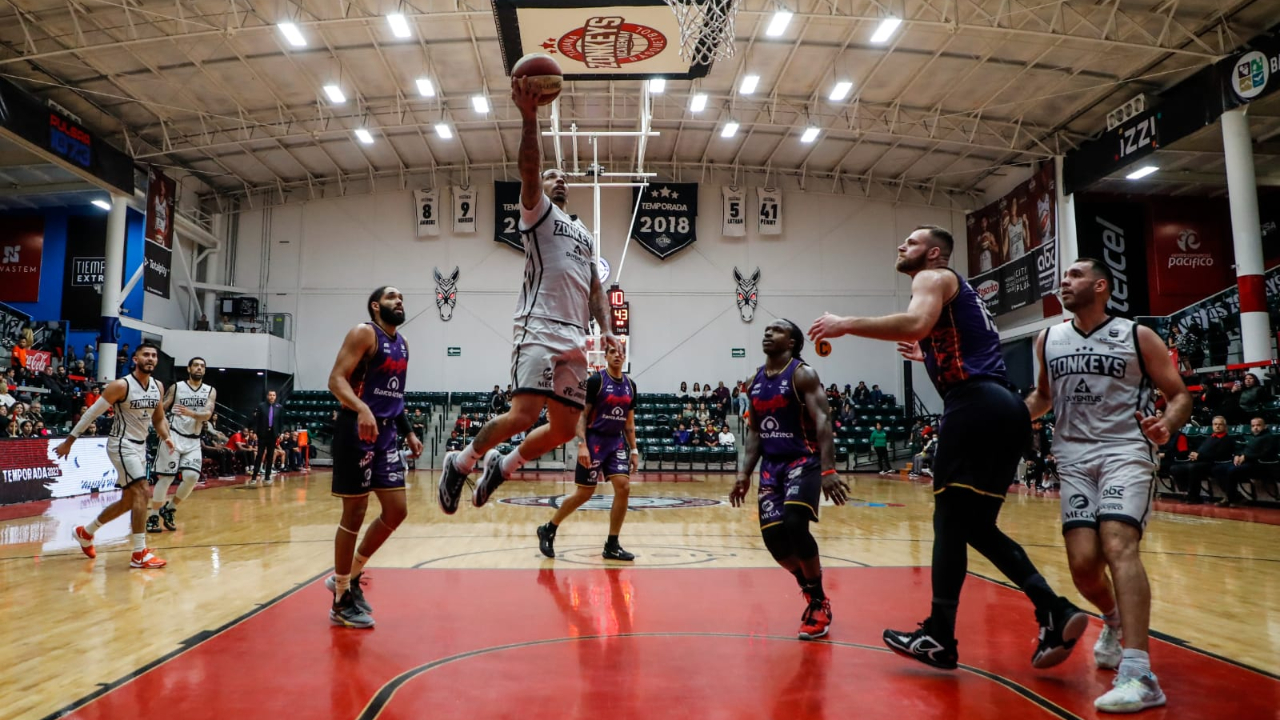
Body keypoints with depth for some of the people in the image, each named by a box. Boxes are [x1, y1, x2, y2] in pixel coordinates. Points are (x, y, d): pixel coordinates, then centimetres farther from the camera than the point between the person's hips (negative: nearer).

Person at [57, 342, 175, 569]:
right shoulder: (121, 385, -17)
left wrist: (166, 437, -2)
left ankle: (85, 532, 37)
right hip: (122, 445, -8)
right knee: (141, 491, -18)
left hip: (140, 446, 8)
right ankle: (139, 554, -14)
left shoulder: (158, 387, 3)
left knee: (128, 501, 15)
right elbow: (92, 413, -11)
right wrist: (69, 441, -8)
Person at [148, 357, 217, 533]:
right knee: (165, 477, -3)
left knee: (192, 477, -10)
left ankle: (169, 509, 12)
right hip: (174, 436, -2)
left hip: (193, 441, 2)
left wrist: (191, 413, -26)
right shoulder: (176, 387, 2)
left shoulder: (210, 391, 6)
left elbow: (207, 414, -9)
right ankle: (154, 517, 10)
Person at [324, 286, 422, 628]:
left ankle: (349, 577, 24)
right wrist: (362, 409, -34)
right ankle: (341, 601, 12)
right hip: (358, 430, -8)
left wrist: (408, 432, 19)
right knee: (355, 513, -1)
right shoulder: (364, 333, -8)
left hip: (386, 432, 8)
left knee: (397, 510, 6)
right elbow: (336, 380, -17)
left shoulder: (403, 344, 16)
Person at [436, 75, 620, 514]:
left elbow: (594, 288, 23)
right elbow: (528, 170, -11)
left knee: (565, 428, 5)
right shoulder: (538, 211, 9)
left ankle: (503, 465, 27)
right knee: (523, 416, -18)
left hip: (574, 339, 7)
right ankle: (461, 463, 6)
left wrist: (606, 329, 8)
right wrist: (529, 116, -24)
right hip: (540, 331, -7)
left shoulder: (585, 234, 27)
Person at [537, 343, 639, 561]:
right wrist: (582, 445, -22)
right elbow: (581, 415, -12)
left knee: (623, 488, -9)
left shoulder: (630, 385, 7)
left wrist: (634, 450, 10)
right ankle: (548, 530, 21)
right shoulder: (595, 380, -10)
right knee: (584, 494, -1)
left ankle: (612, 545, 2)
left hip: (616, 442, 5)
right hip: (594, 441, -5)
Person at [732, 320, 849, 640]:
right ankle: (811, 594, 20)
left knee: (795, 524, -24)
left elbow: (822, 422, -17)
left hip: (803, 461, -6)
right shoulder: (756, 381, 12)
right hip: (771, 465, 6)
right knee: (772, 534, -4)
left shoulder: (803, 374, -8)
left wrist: (828, 469, -28)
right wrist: (745, 472, 8)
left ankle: (820, 603, -3)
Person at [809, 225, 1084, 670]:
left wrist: (846, 325, -15)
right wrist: (928, 357, 40)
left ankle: (939, 639, 0)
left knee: (950, 519, -5)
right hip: (1002, 407, 9)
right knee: (977, 525, 14)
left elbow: (915, 324, -21)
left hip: (976, 405, -9)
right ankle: (1055, 613, 6)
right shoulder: (957, 290, 30)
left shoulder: (934, 278, 2)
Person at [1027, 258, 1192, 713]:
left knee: (1118, 546, -24)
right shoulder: (1048, 340, 10)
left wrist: (1167, 425, -20)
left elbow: (1180, 394, 1)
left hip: (1125, 453, -3)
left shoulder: (1137, 336, -1)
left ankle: (1138, 676, -25)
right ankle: (1115, 621, 31)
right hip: (1074, 459, 4)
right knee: (1083, 562, -4)